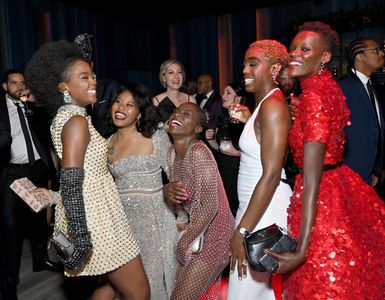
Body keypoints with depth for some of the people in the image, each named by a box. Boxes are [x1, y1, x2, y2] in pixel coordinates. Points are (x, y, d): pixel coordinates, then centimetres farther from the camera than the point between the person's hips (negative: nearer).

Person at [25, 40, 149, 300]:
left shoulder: (65, 115, 11)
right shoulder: (77, 120, -18)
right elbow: (71, 186, -23)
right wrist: (80, 239, -23)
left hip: (94, 212, 10)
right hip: (94, 218, -10)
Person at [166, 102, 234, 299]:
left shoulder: (198, 152, -25)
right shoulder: (173, 152, 2)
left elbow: (211, 206, -26)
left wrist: (186, 240, -15)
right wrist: (168, 191, -10)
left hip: (213, 234, -8)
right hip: (196, 230, 8)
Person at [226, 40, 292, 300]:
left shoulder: (273, 105, -15)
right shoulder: (264, 103, 14)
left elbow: (271, 175, -21)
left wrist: (242, 230, -20)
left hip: (265, 213, -9)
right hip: (254, 207, 9)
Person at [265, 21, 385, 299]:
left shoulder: (314, 93, -20)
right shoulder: (328, 86, 9)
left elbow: (312, 178, -25)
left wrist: (301, 249, -26)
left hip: (325, 200, -10)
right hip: (345, 190, 10)